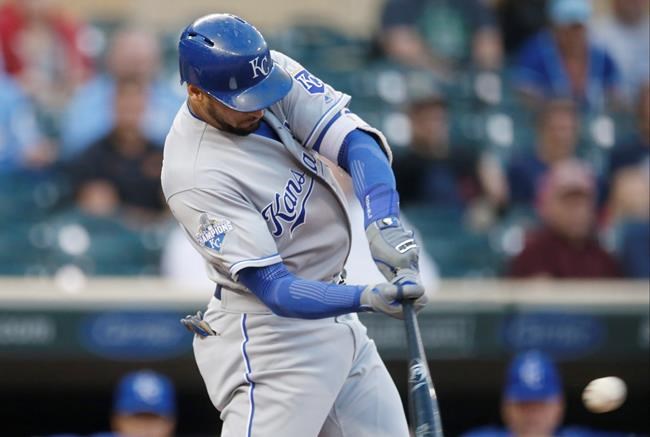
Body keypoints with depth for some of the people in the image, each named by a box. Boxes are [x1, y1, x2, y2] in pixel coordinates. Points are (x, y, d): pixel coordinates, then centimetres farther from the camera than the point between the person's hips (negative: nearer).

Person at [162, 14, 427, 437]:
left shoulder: (276, 73, -7)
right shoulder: (196, 176, -25)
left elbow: (355, 140, -17)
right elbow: (274, 290, -26)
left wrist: (384, 222, -35)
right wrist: (368, 298, -40)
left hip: (336, 319, 8)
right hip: (269, 334, -8)